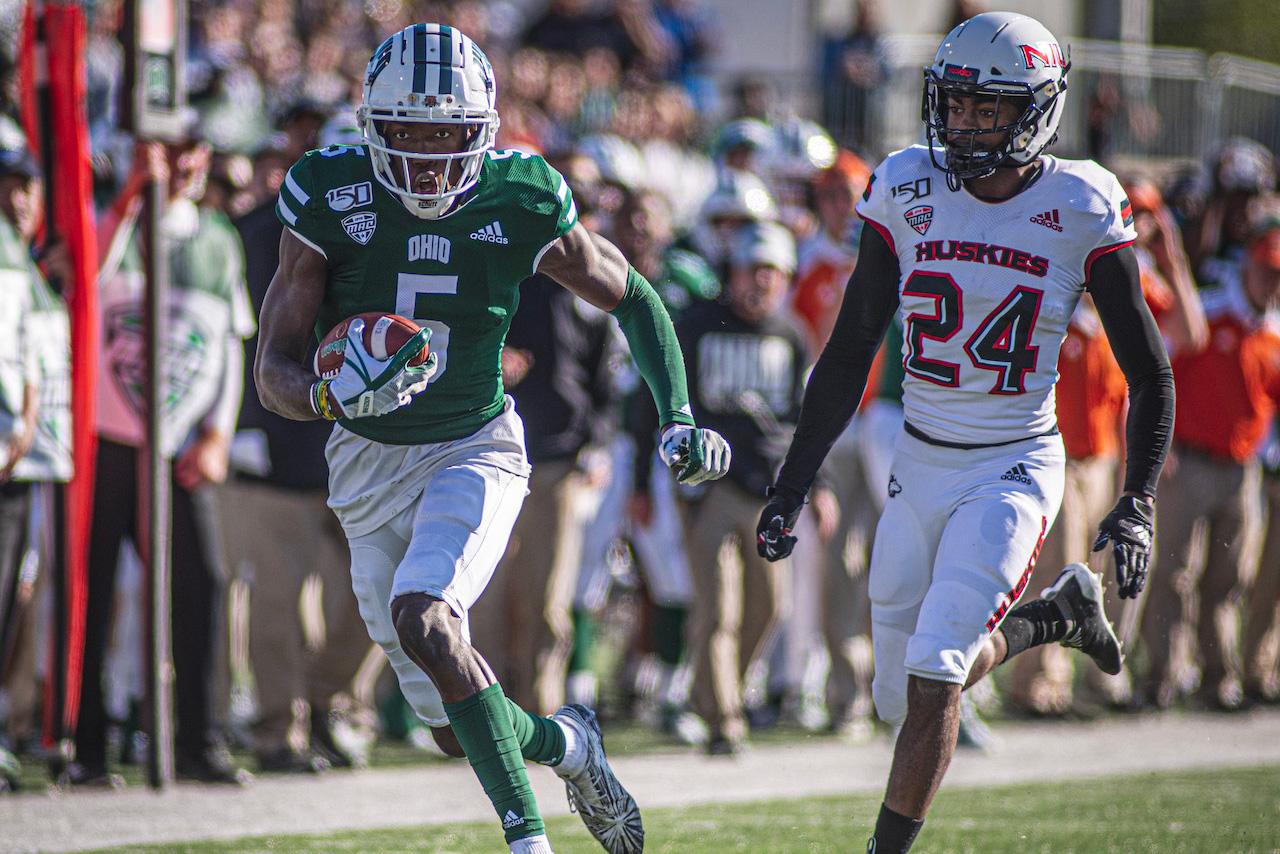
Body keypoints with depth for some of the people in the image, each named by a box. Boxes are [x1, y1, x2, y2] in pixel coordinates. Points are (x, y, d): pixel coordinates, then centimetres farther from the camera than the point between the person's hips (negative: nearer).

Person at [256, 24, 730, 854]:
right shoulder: (330, 199, -17)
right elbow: (275, 374, -16)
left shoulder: (519, 200, -15)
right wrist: (332, 395, -39)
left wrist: (679, 417, -8)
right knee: (457, 729, 3)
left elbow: (631, 297, 2)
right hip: (371, 465, 2)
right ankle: (566, 741, 36)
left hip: (475, 451, -2)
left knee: (422, 617, -30)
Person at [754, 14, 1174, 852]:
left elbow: (1151, 376, -2)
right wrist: (793, 488, 2)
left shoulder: (1080, 211, -10)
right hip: (921, 466, 4)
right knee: (902, 698, 11)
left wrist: (1137, 505, -12)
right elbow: (849, 356, 5)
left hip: (1015, 469, -4)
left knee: (932, 677, -18)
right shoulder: (908, 194, -2)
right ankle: (1055, 614, 36)